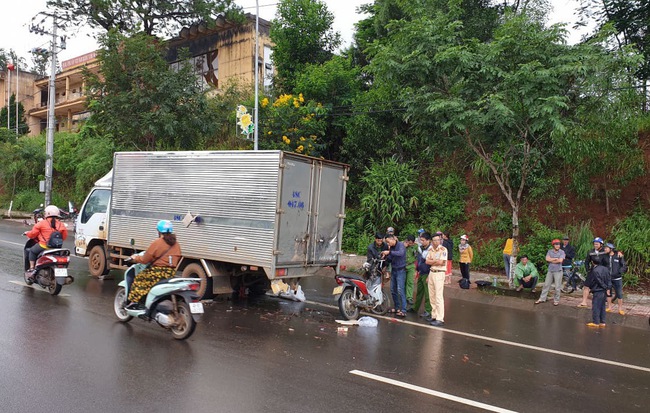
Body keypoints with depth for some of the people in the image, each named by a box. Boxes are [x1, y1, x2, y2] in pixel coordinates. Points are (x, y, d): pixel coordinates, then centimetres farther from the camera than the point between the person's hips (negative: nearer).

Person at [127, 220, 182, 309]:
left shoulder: (156, 243, -10)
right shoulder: (176, 244, 7)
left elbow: (144, 260, -4)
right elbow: (177, 259, 17)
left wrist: (135, 257, 14)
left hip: (158, 272, -6)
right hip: (171, 272, 6)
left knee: (139, 279, 13)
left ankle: (134, 301, 7)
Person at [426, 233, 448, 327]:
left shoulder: (443, 249, -10)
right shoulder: (431, 250, 11)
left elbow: (442, 262, -17)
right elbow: (427, 261, 4)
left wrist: (432, 261, -3)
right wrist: (436, 261, -9)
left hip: (439, 274, -7)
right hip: (431, 273, 7)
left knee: (438, 296, -10)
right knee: (432, 296, 11)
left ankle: (440, 319, -9)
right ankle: (434, 316, 22)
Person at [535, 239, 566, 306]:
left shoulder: (561, 252, -3)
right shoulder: (550, 251, 6)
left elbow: (560, 260, -16)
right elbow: (547, 259, -8)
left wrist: (551, 260, -7)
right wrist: (556, 259, -12)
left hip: (558, 271, -3)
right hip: (550, 271, 3)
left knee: (557, 287, 0)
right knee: (546, 285, 7)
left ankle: (556, 300, 12)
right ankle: (542, 299, 13)